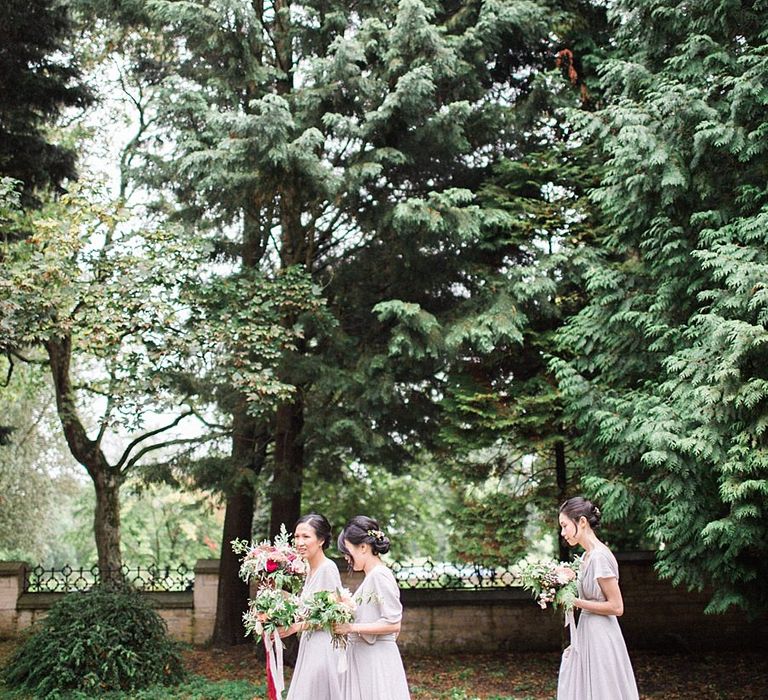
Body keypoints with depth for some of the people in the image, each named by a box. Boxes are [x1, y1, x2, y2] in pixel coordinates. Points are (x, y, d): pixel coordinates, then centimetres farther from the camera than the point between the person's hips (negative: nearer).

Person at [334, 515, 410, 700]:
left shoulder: (379, 575, -14)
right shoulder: (371, 576, 12)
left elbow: (393, 623, -19)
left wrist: (352, 627, -17)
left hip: (377, 660, -8)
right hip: (363, 658, 8)